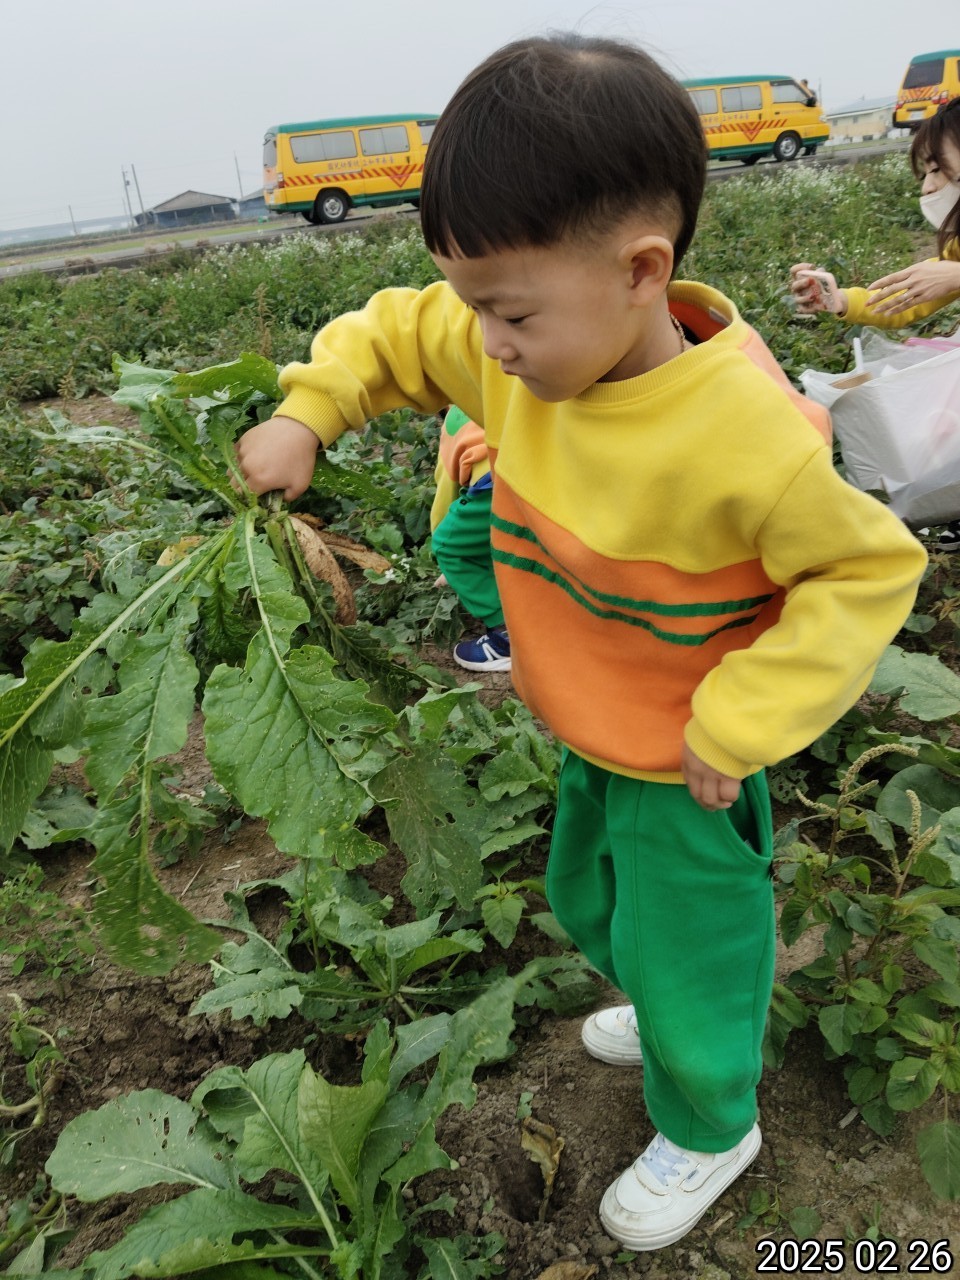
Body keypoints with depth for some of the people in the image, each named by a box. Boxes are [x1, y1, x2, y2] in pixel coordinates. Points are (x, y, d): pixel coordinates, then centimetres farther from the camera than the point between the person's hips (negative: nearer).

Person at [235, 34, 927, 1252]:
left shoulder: (747, 441, -34)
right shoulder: (521, 358, -14)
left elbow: (870, 567, -22)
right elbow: (396, 333, 3)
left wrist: (740, 725, -26)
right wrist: (307, 412, -10)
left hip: (684, 774, -7)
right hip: (587, 740, 7)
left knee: (688, 961, 16)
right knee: (588, 903, 31)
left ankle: (708, 1129, 48)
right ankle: (663, 1010, 63)